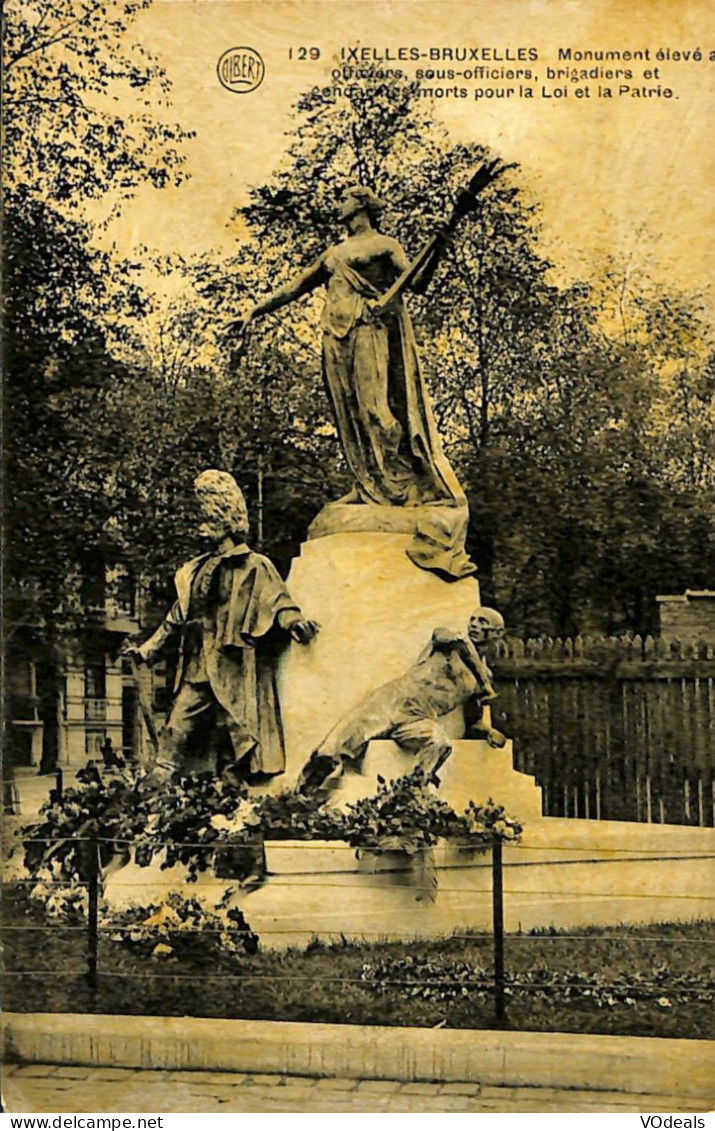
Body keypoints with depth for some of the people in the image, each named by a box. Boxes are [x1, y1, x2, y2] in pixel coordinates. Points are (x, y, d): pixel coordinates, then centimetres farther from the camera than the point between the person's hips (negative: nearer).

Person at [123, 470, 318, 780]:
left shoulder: (255, 567, 0)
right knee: (176, 731, 1)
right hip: (197, 671, 6)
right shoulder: (196, 570, 18)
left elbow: (277, 599, -12)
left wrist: (293, 622, -34)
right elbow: (178, 615, 25)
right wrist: (149, 648, 29)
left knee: (243, 734, -6)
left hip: (235, 671, -6)